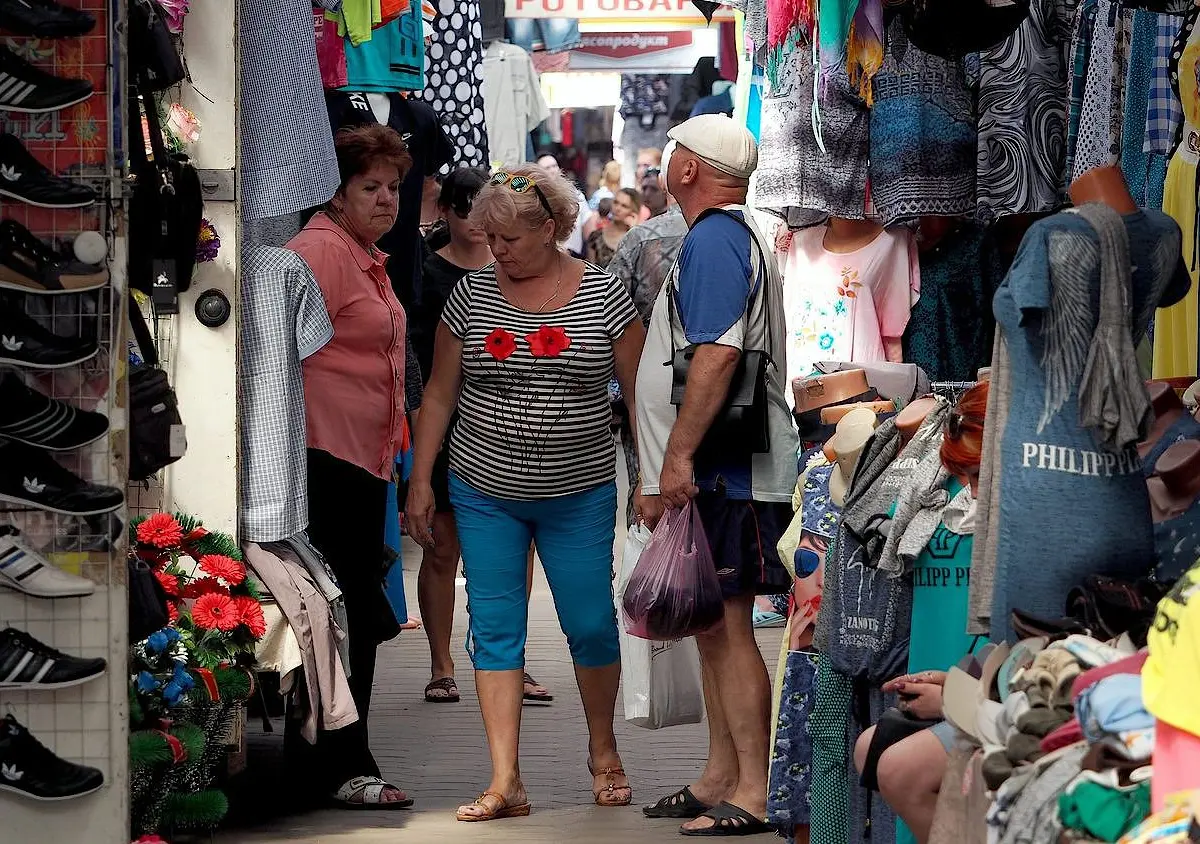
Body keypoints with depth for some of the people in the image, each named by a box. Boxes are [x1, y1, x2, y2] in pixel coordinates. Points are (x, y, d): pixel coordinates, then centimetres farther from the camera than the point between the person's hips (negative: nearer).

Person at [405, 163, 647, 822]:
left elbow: (640, 396, 1)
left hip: (579, 494, -1)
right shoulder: (471, 295, 2)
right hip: (485, 493, 1)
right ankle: (505, 783, -1)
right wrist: (420, 482, 4)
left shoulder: (604, 297, -3)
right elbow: (439, 394, 7)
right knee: (494, 630, -2)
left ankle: (603, 752, 29)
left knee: (590, 625, 4)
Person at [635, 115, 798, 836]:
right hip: (722, 472, 11)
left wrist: (677, 459, -23)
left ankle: (753, 793, -8)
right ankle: (721, 777, 20)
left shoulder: (714, 237, -12)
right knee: (713, 626, 14)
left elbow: (716, 354, -23)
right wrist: (665, 472, 26)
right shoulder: (737, 233, 21)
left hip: (724, 474, -11)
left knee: (725, 623, -10)